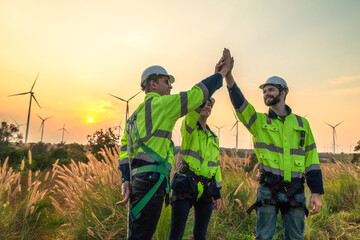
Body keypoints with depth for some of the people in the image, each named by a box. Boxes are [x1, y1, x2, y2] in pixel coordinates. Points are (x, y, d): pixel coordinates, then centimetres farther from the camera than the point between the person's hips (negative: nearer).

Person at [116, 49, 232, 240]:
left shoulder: (137, 113, 22)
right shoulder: (160, 103, -4)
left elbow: (125, 148, 17)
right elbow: (196, 94, -7)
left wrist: (126, 180, 11)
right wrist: (223, 72, 4)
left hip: (139, 180, 10)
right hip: (151, 181, -10)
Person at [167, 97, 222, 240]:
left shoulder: (213, 138, 18)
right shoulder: (188, 127, 2)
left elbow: (216, 165, 17)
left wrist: (217, 194, 11)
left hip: (206, 190, 6)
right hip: (185, 185, -5)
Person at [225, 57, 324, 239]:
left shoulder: (301, 123, 9)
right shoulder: (259, 121, 5)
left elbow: (311, 159, 7)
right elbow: (238, 101, -12)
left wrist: (316, 193, 2)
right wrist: (228, 74, -25)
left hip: (296, 191, 2)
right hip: (268, 190, -1)